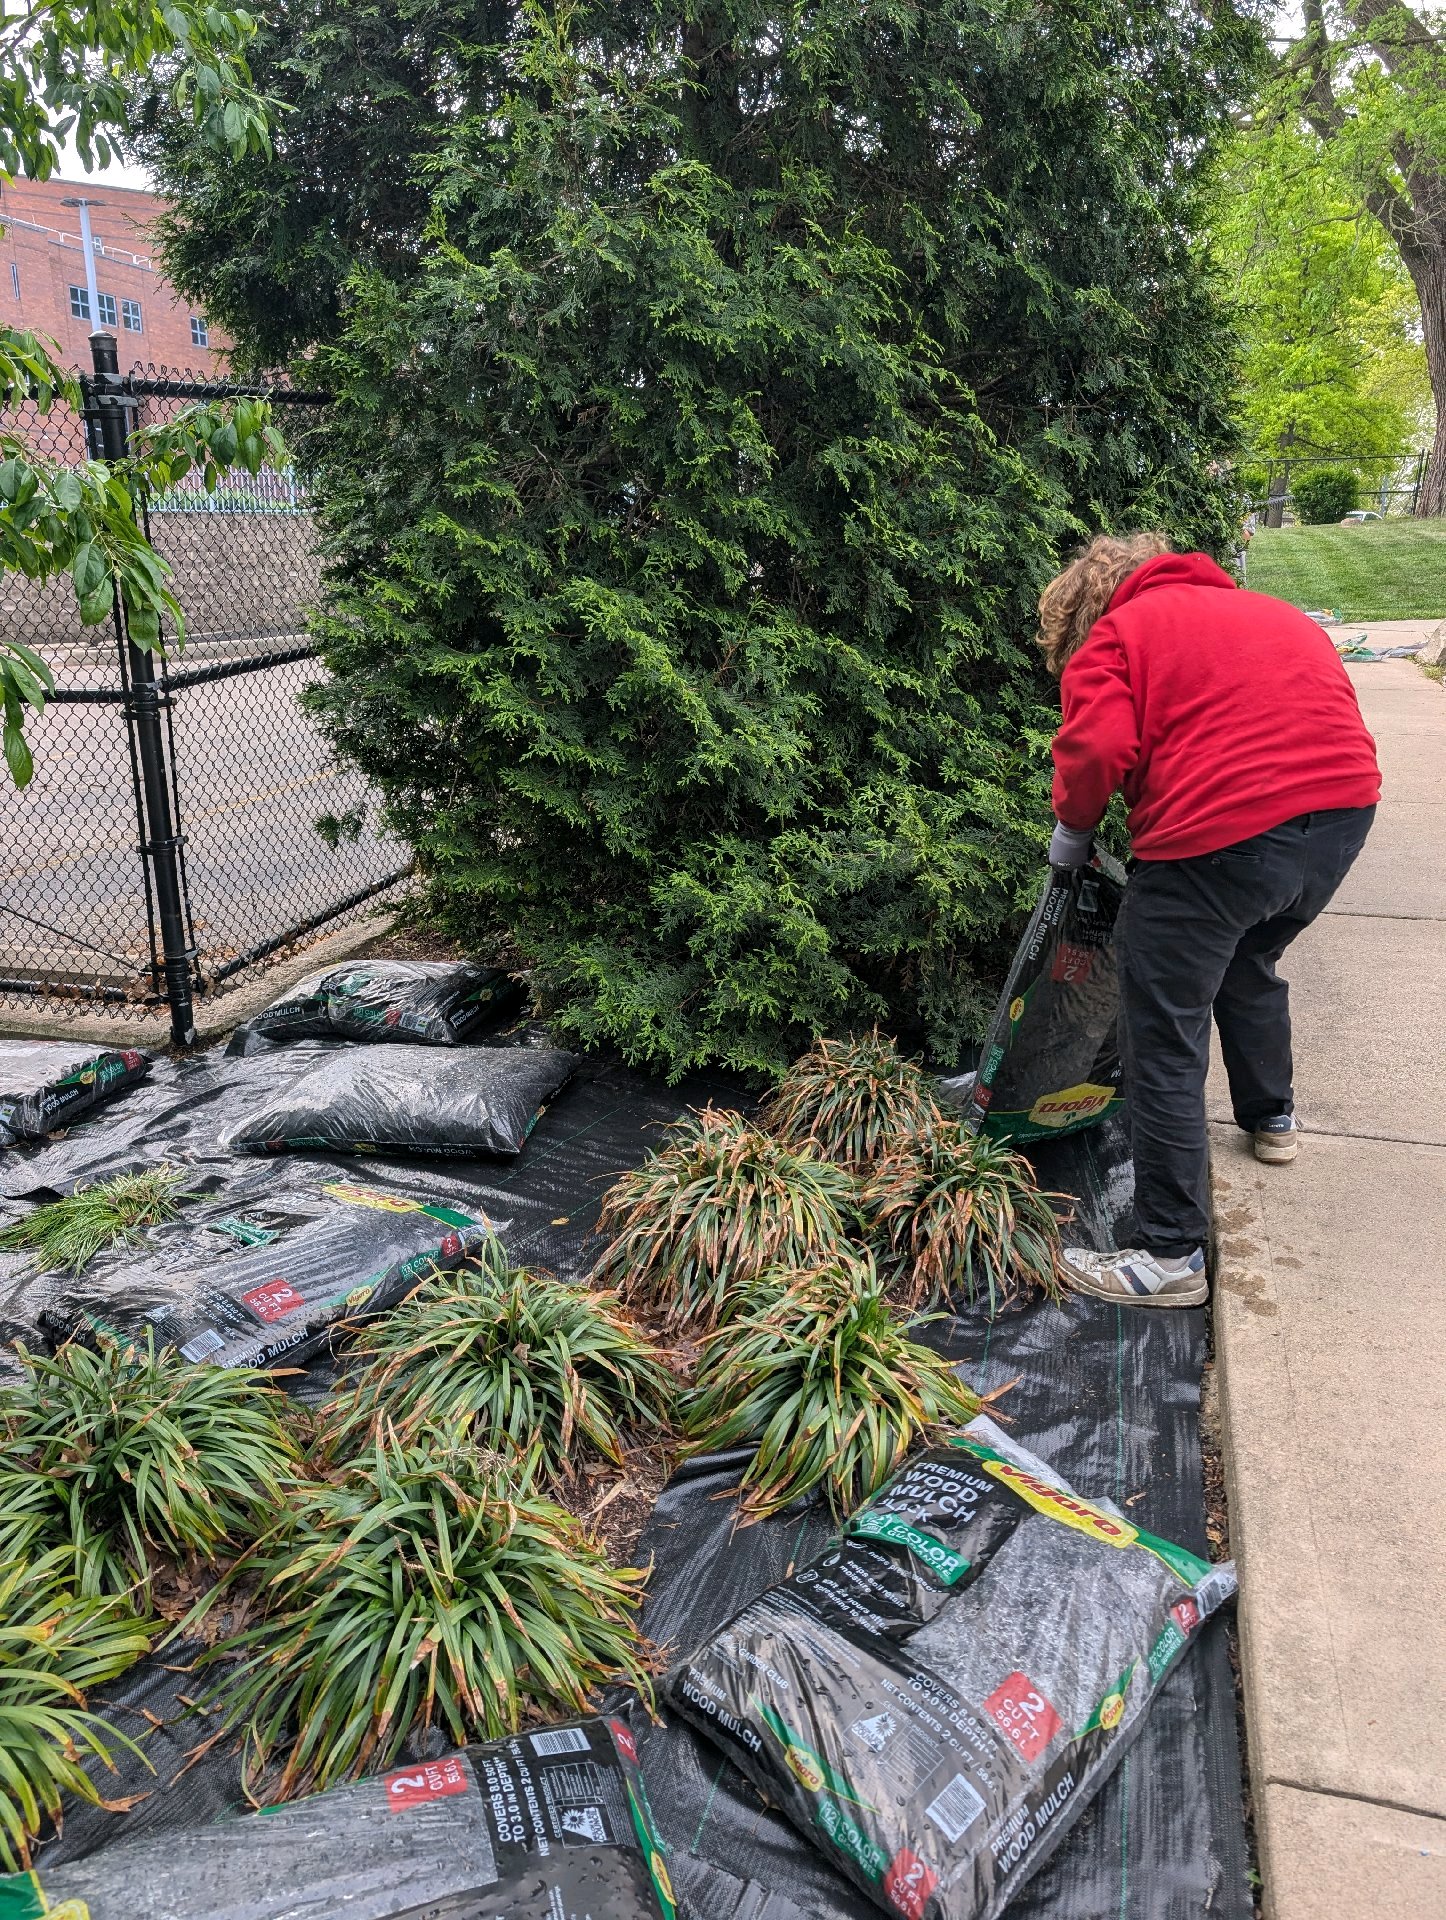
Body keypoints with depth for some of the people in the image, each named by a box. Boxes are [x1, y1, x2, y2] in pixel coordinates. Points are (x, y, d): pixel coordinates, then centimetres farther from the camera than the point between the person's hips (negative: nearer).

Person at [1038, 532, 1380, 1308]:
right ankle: (1272, 1119, 53)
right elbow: (1319, 712, 23)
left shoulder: (1111, 638, 6)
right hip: (1344, 808, 8)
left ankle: (1173, 1256, 8)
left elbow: (1099, 747, -10)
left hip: (1220, 834, -8)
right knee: (1249, 964, 35)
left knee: (1163, 1045, 3)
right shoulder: (1271, 611, 27)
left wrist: (1073, 830, 7)